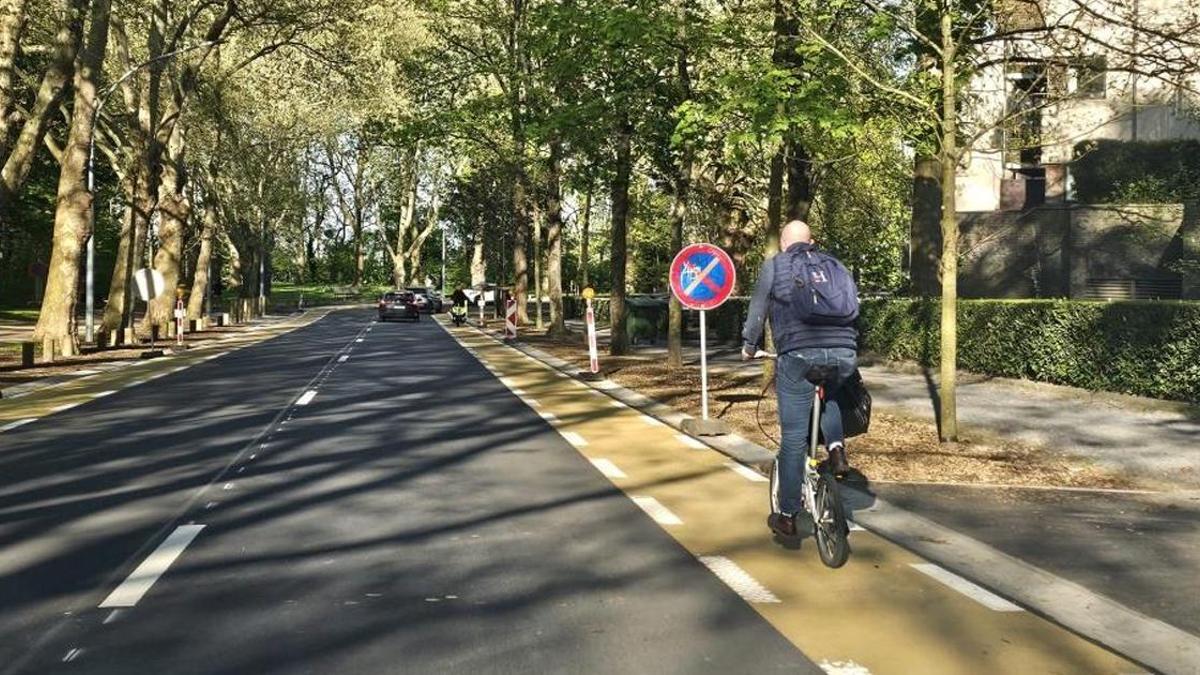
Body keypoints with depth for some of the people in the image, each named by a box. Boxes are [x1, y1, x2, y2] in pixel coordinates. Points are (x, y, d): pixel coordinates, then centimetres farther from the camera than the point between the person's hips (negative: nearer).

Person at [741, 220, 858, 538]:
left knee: (793, 438, 3)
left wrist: (750, 346, 29)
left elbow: (758, 310, 14)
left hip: (798, 355, -3)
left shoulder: (775, 265, 13)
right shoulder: (835, 265, 23)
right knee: (828, 395, 36)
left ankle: (787, 516, 9)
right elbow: (854, 306, 26)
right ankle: (836, 449, 12)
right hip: (844, 354, 4)